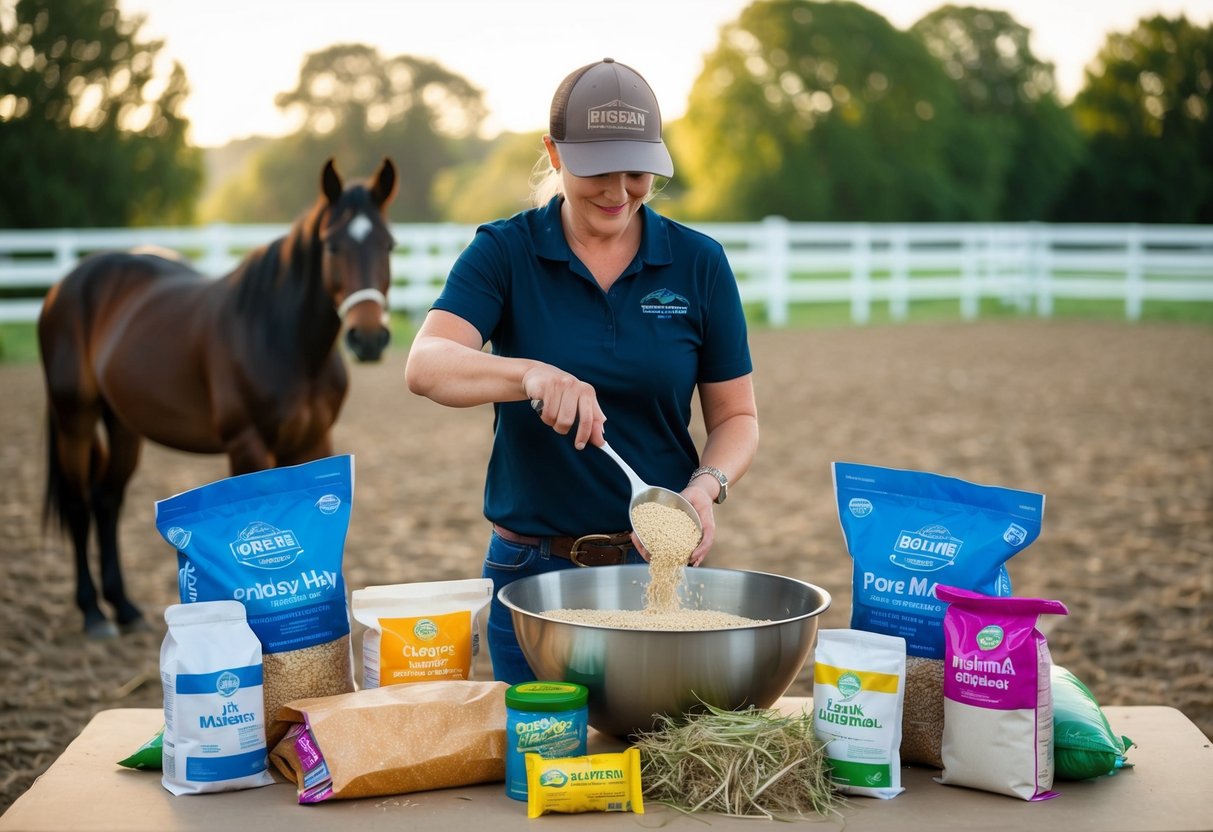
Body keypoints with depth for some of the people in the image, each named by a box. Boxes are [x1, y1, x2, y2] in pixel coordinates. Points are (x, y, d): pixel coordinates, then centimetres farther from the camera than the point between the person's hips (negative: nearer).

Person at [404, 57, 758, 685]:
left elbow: (736, 415, 5)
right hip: (532, 566, -1)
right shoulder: (504, 252, -4)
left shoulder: (698, 263, -1)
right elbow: (426, 366, -20)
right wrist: (532, 374, -38)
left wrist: (706, 486, -16)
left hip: (659, 562, 1)